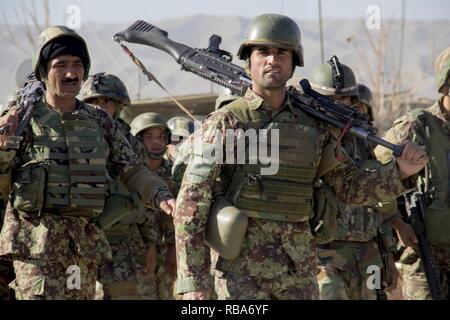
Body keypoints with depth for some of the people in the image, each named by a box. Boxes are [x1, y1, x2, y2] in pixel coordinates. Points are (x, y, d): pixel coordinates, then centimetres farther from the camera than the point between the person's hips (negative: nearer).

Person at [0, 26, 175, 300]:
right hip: (37, 244, -5)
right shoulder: (24, 119, -2)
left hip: (86, 243, 5)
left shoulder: (100, 121, 10)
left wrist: (162, 196, -8)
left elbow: (132, 171, 10)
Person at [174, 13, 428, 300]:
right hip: (241, 267, -4)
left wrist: (399, 171, -5)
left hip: (299, 267, 5)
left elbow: (352, 187, 14)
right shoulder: (225, 123, -4)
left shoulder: (313, 125, 9)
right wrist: (193, 283, -13)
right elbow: (192, 204, -7)